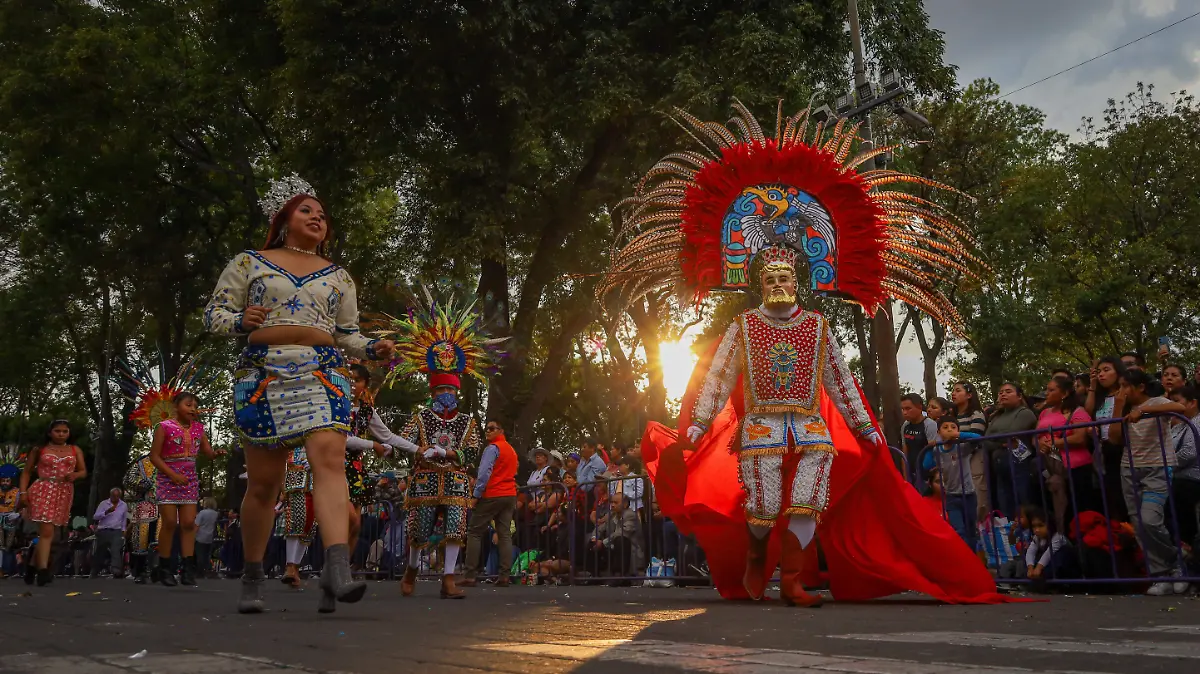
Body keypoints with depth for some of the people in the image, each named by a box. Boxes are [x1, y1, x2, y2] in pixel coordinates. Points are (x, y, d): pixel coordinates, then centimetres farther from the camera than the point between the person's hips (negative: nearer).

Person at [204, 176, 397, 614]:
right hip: (263, 374, -1)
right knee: (263, 481, 2)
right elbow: (214, 314, 10)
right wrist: (241, 322, -12)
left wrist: (373, 349, 0)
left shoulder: (337, 277, 19)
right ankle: (252, 578, 19)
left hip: (324, 374, 1)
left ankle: (336, 569, -32)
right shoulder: (249, 263, 13)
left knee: (329, 456, -21)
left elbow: (347, 334, 20)